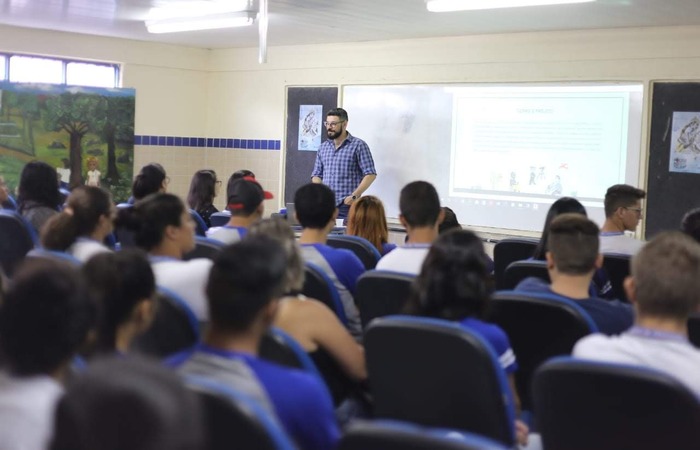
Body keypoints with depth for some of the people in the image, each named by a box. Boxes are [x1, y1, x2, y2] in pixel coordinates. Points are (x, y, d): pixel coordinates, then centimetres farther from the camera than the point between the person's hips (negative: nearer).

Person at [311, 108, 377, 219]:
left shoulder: (358, 145, -1)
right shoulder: (323, 147, 15)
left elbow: (370, 174, -6)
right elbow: (316, 174, 19)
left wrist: (354, 196, -17)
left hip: (347, 207, -4)